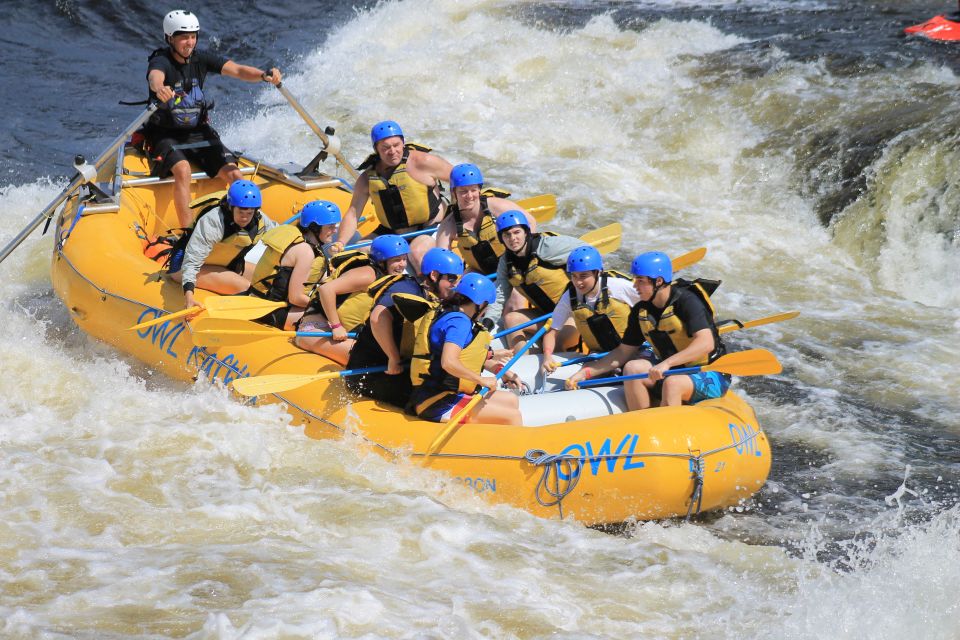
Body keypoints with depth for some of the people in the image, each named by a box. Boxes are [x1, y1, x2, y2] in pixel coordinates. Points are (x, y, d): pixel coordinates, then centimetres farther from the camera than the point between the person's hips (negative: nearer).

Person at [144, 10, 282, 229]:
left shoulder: (201, 58, -1)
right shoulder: (161, 61, -16)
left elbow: (237, 70, -12)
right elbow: (155, 76, -41)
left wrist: (264, 76, -33)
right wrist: (159, 88, -66)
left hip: (199, 132, 5)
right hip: (166, 135, -5)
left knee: (234, 175, -12)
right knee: (183, 170, -33)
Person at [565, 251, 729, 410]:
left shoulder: (687, 301, -18)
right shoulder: (641, 311, 2)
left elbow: (706, 343, -31)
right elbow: (624, 352, 10)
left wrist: (667, 363, -40)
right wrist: (586, 372, 1)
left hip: (710, 376, -7)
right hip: (670, 370, 7)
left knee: (672, 383, -35)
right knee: (632, 368, -16)